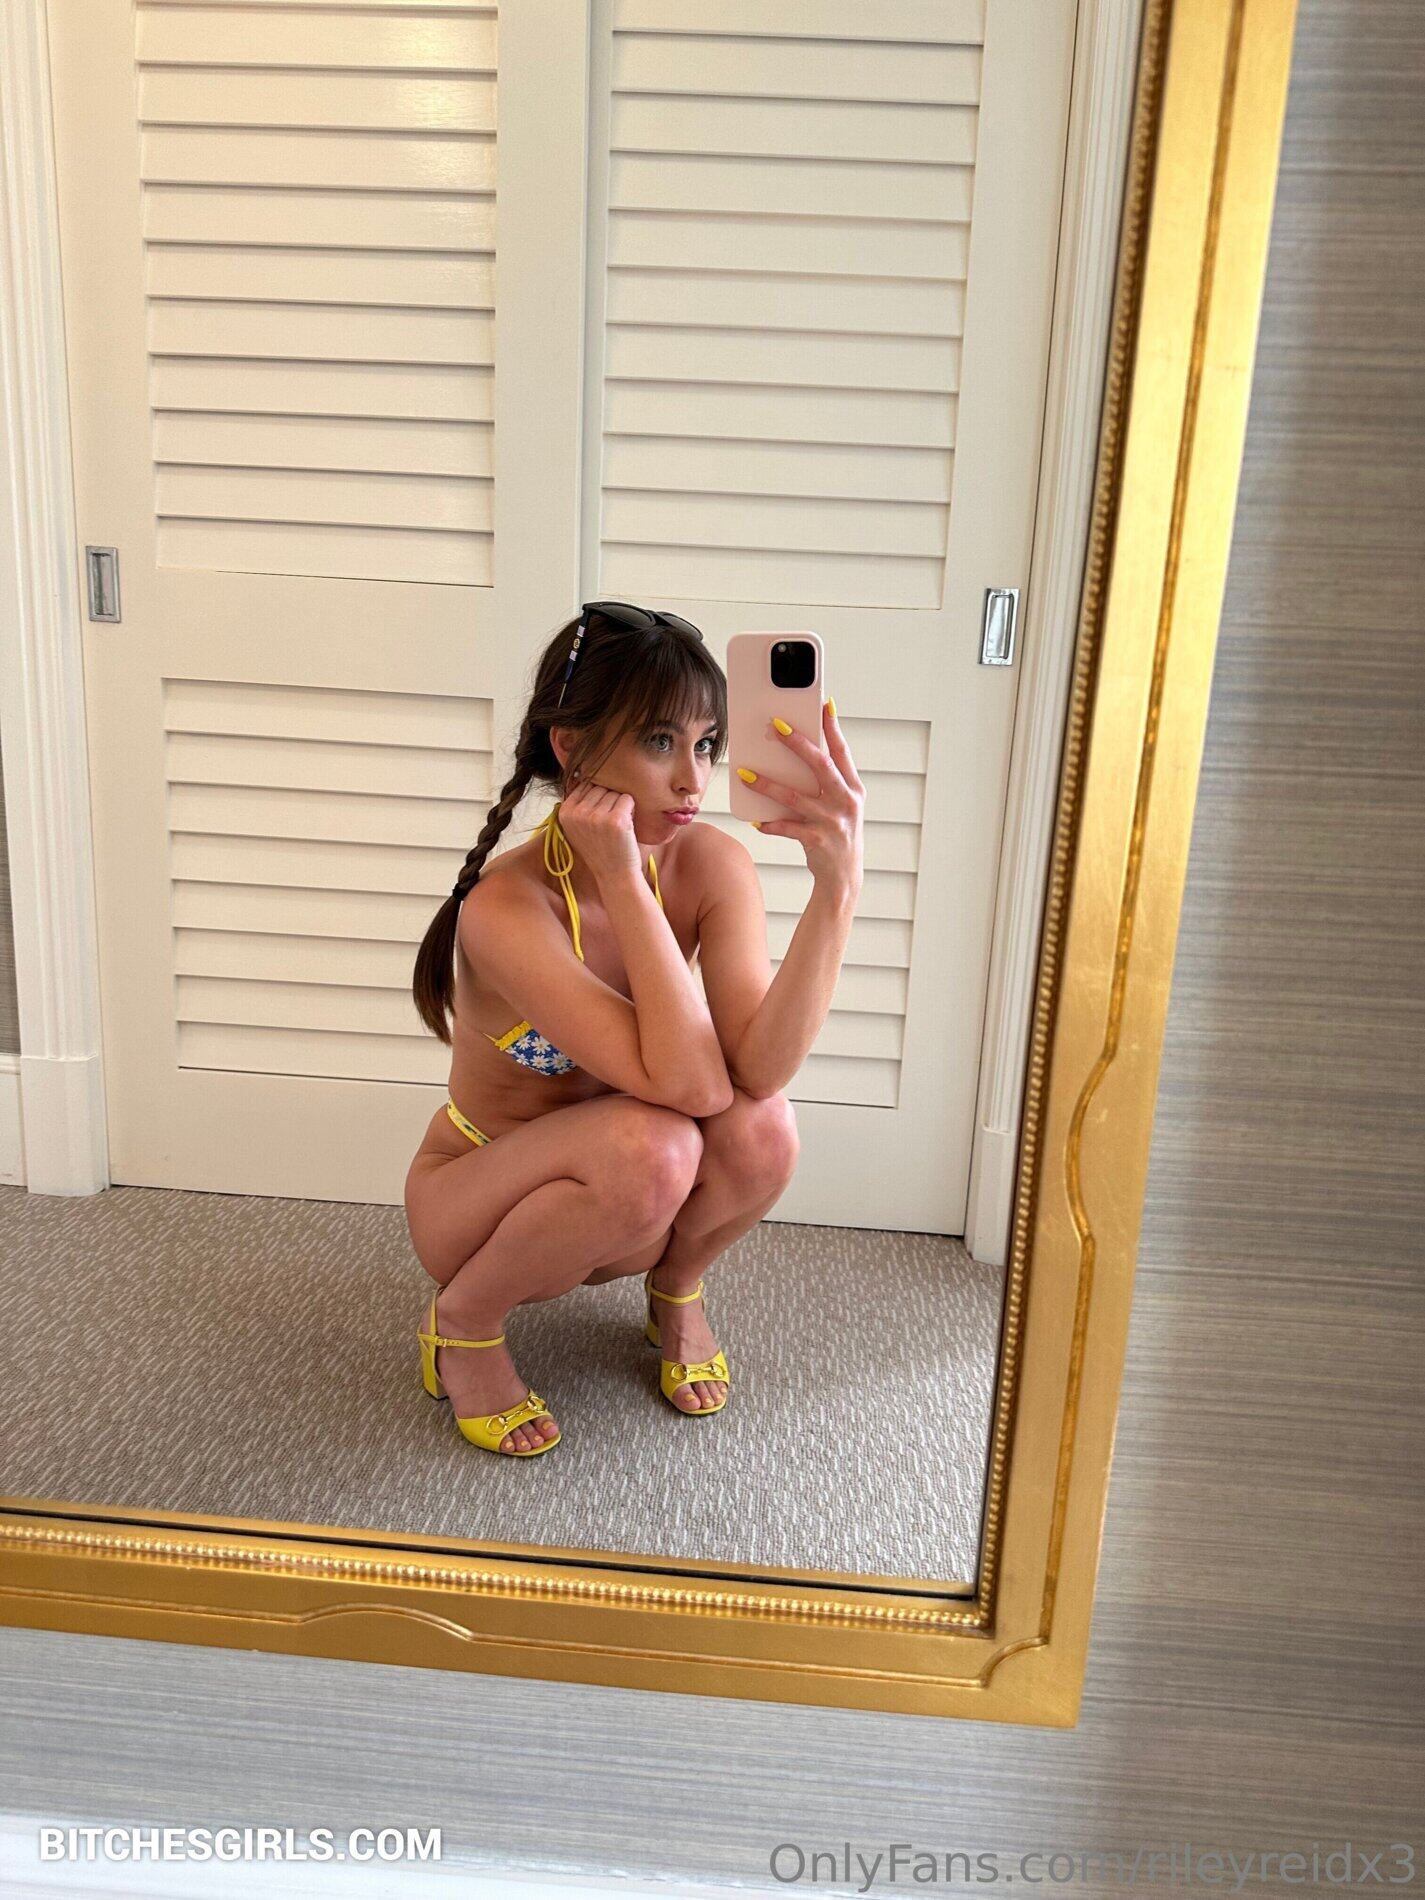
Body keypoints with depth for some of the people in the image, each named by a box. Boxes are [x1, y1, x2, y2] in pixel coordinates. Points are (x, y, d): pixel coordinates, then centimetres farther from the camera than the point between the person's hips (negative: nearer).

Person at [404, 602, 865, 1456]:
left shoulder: (713, 864, -16)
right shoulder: (505, 908, -30)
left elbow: (760, 1067, -31)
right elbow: (688, 1083, -37)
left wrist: (838, 885, -40)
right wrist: (623, 880, -38)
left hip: (623, 1212, 4)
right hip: (477, 1207, -4)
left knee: (761, 1129, -28)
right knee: (649, 1144, -36)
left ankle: (676, 1291, 6)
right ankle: (463, 1320, -5)